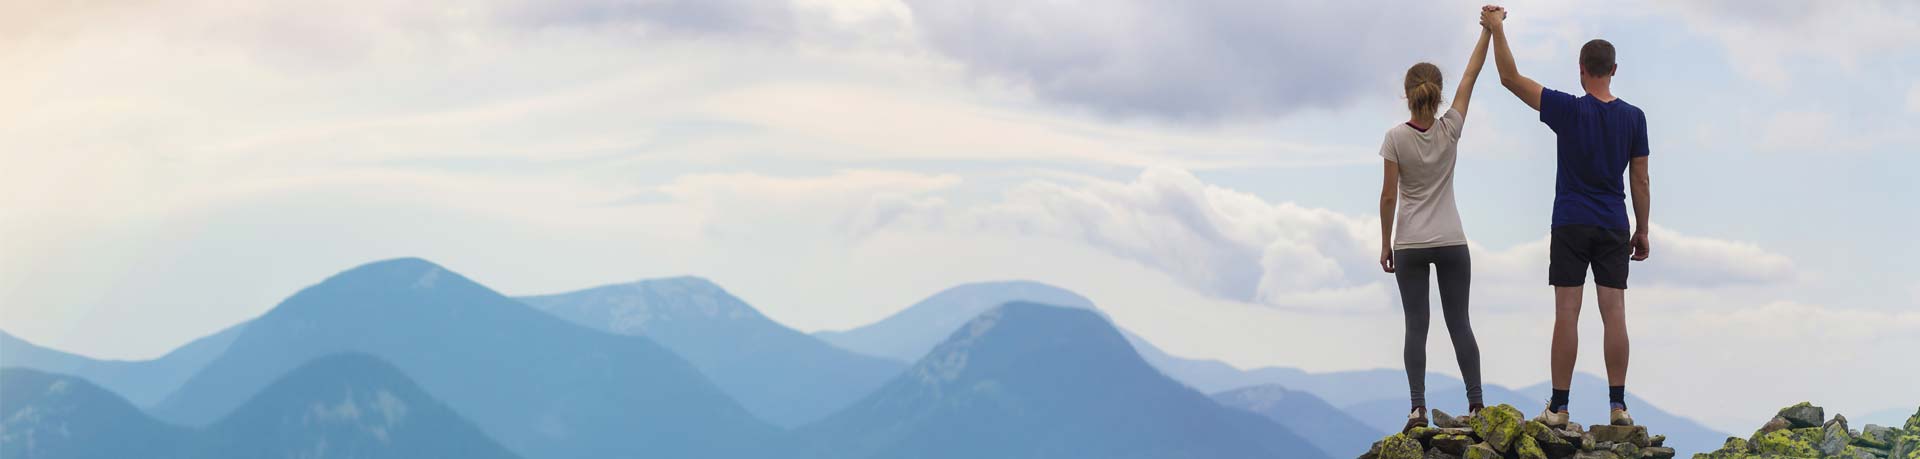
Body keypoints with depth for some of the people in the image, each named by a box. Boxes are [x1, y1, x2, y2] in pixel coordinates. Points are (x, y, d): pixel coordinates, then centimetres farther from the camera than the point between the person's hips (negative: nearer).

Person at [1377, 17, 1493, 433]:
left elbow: (1389, 196, -7)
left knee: (1416, 327, 0)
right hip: (1451, 243, 1)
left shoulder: (1396, 137, -9)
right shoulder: (1450, 130, -4)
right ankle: (1476, 402, 0)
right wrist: (1487, 30, 9)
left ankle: (1418, 407, -10)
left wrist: (1385, 244, 1)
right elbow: (1470, 77, 3)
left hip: (1410, 244, -1)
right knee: (1459, 324, 6)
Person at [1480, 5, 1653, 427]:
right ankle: (1618, 405, -2)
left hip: (1571, 225, -2)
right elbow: (1640, 179, 5)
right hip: (1614, 227, 2)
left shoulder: (1569, 111, -8)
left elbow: (1510, 78, -7)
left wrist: (1496, 29, 0)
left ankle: (1558, 407, -2)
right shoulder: (1633, 118, 1)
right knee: (1614, 313, 1)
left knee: (1566, 313, -3)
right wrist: (1642, 231, 13)